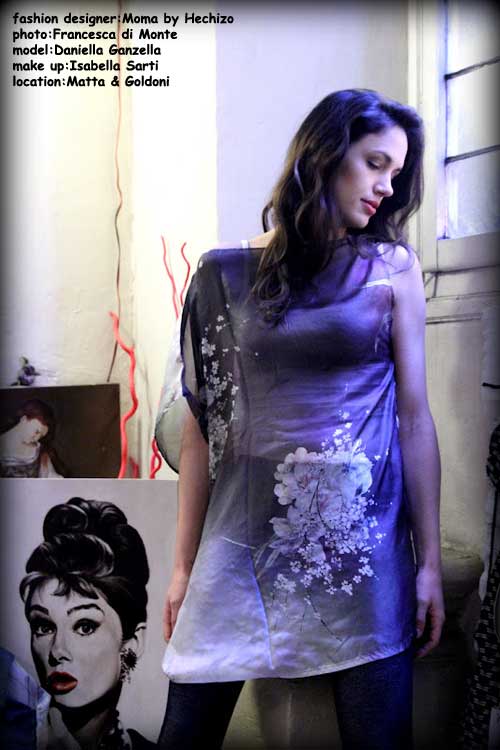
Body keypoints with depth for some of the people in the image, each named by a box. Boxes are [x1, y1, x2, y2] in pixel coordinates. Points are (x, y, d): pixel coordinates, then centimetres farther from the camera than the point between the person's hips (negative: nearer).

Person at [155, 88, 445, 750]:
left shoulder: (394, 268, 5)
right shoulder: (225, 272, 4)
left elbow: (414, 415, 3)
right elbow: (202, 422, 4)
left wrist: (430, 560, 1)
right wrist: (184, 564, 5)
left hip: (360, 545, 0)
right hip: (243, 542, 0)